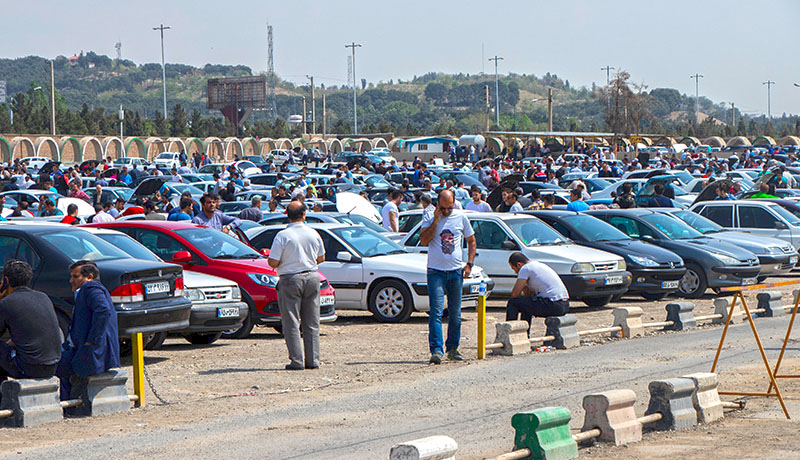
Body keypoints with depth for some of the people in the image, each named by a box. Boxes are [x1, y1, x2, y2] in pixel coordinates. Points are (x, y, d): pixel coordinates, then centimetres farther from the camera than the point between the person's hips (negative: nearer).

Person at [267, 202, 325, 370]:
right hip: (312, 277, 4)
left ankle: (297, 361, -4)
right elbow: (321, 258, 14)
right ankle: (313, 360, 11)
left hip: (290, 280, -4)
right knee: (312, 323, 11)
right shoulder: (314, 234, 2)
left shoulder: (283, 236, -12)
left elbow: (272, 262, -13)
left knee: (292, 323, 0)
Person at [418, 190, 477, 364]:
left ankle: (453, 348, 21)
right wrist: (435, 221, -17)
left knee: (455, 314, 9)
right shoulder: (430, 217, 0)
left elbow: (471, 241, 17)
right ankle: (436, 350, -17)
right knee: (436, 312, -13)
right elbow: (423, 241, -11)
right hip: (436, 271, -3)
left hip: (456, 271, 3)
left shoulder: (461, 218, 6)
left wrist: (469, 264, 6)